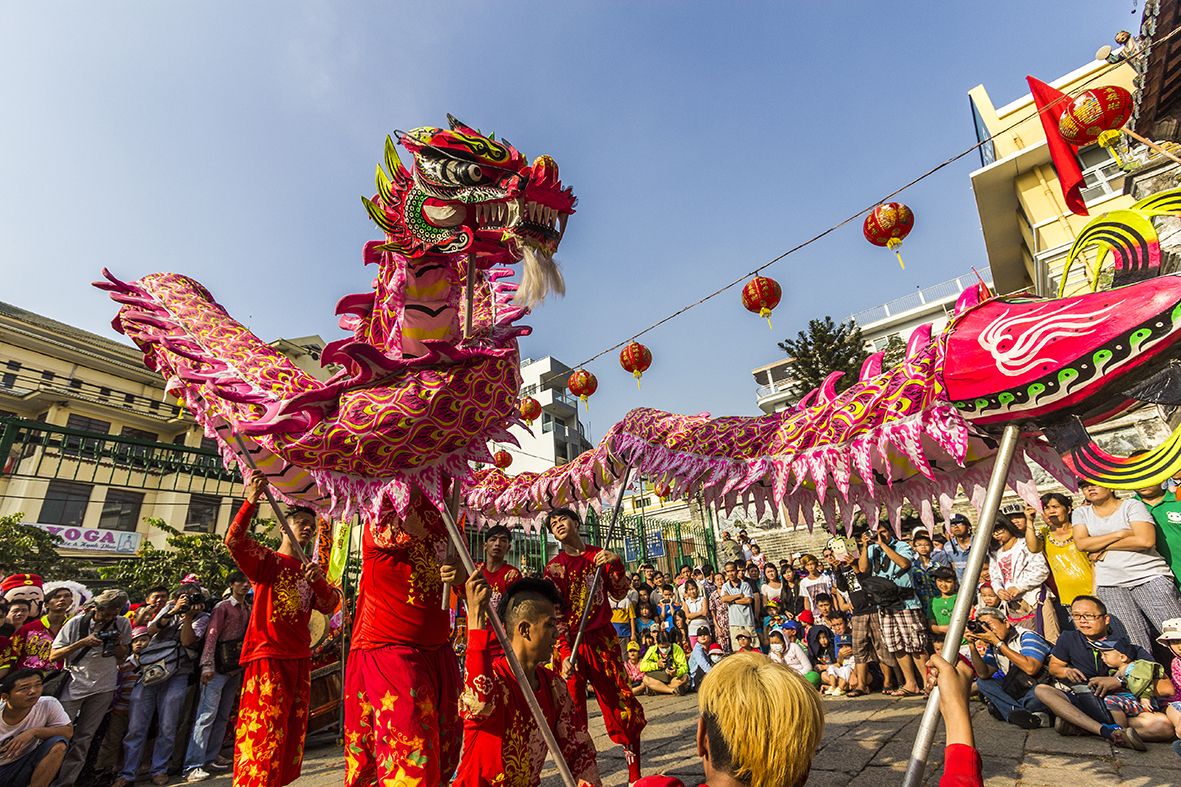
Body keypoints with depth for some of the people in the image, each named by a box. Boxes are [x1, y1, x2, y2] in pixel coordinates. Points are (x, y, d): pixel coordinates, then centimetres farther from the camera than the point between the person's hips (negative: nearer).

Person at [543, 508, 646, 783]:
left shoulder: (599, 555, 8)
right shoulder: (555, 567, -2)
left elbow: (619, 593, 7)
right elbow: (555, 615, -7)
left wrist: (615, 563, -10)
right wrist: (565, 653, -19)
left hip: (603, 639, 3)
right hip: (571, 645, -2)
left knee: (625, 709, 5)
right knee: (572, 717, 0)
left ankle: (635, 777, 21)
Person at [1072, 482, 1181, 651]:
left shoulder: (1132, 505, 2)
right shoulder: (1081, 513, 11)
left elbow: (1146, 540, -11)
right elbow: (1082, 543, -4)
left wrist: (1103, 548, -7)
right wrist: (1121, 533, -8)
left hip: (1149, 577, -2)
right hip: (1110, 585, 2)